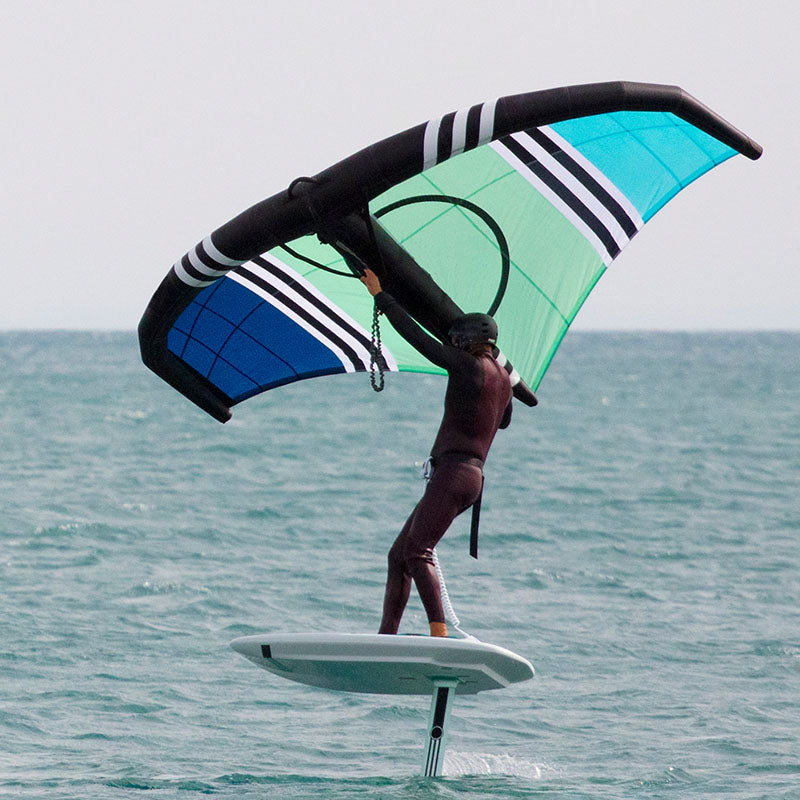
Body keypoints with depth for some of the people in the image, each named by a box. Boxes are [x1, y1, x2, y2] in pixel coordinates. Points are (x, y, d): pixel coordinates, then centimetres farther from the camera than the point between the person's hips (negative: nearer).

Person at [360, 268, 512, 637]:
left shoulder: (468, 365, -8)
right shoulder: (502, 378, 17)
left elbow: (416, 336, -6)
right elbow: (504, 421, 37)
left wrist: (380, 295, 3)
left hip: (454, 470, -10)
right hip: (473, 475, 10)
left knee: (417, 552, -19)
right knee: (397, 555, 10)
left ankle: (439, 635, -32)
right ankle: (385, 637, 8)